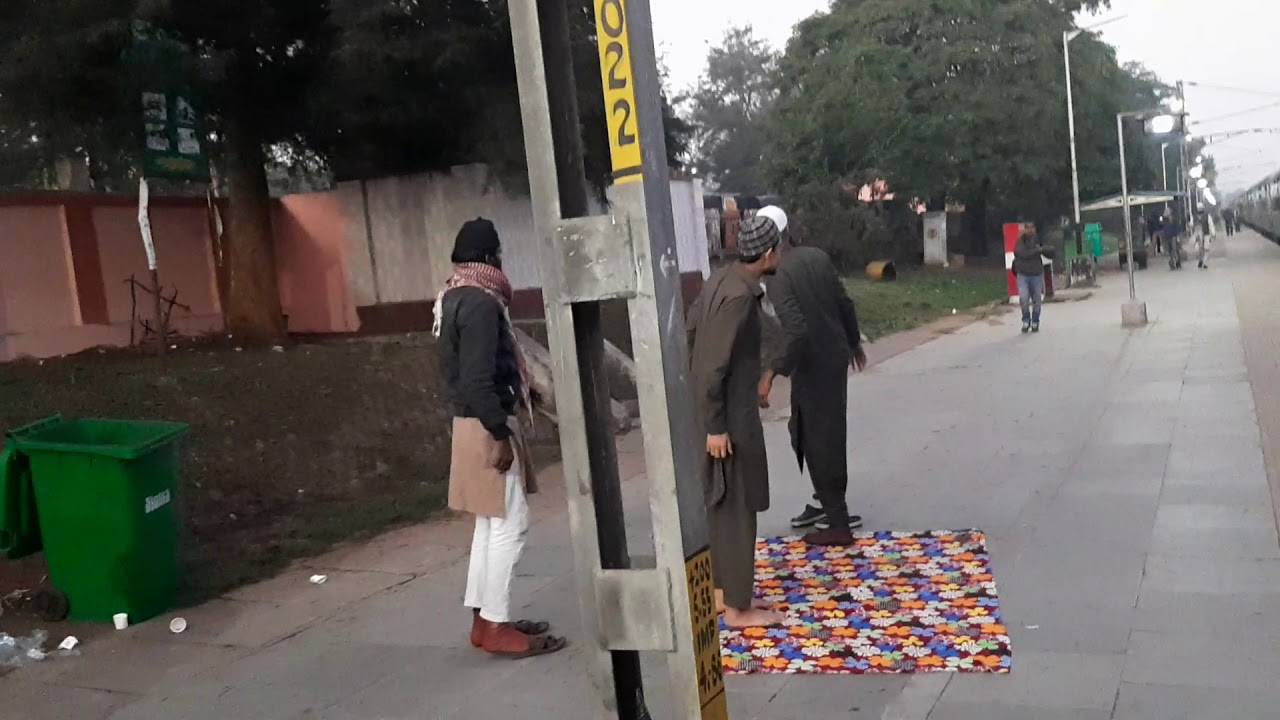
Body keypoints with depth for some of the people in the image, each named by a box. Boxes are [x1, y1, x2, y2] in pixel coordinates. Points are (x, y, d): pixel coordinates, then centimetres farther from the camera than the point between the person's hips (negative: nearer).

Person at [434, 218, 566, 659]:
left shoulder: (455, 296, 12)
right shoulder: (479, 302, -18)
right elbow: (477, 379, -24)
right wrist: (499, 432, -21)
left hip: (476, 421, 10)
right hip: (486, 425, -10)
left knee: (490, 524, 15)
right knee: (509, 525, -5)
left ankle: (483, 618, 22)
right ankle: (496, 627, 1)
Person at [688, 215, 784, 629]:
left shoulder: (722, 280, 7)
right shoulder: (738, 296, -22)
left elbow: (691, 332, 16)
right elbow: (714, 366, -24)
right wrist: (716, 426, -21)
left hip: (718, 410, 10)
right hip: (729, 416, -10)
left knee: (720, 505, 17)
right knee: (736, 510, 0)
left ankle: (723, 591, 28)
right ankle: (738, 608, 9)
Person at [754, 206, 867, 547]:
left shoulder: (778, 276, -21)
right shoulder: (818, 257, 2)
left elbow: (796, 330, -30)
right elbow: (845, 304, 9)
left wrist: (772, 373, -31)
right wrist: (854, 342, 23)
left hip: (813, 365, -8)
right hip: (836, 356, 8)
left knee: (820, 441, 2)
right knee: (820, 434, 22)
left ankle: (838, 525, 9)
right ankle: (828, 503, 35)